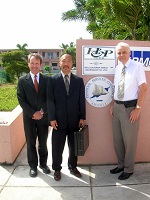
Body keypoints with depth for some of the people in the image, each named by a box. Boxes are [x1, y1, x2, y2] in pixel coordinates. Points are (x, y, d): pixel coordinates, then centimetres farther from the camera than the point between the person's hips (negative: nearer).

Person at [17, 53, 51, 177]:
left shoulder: (47, 80, 1)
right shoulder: (22, 80, 1)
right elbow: (21, 99, -4)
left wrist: (42, 111, -12)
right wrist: (33, 113, -12)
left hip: (43, 116, 0)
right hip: (29, 117, 0)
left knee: (43, 142, 12)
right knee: (31, 143, 10)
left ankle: (43, 164, 30)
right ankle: (33, 166, 25)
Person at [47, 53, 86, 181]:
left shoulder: (79, 80, 6)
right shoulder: (53, 80, 0)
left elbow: (82, 100, 5)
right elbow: (50, 100, -3)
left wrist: (82, 117, 0)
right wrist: (52, 118, -8)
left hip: (75, 120, 2)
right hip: (59, 120, -2)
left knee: (74, 146, 14)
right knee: (57, 147, 9)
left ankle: (73, 167, 33)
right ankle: (57, 169, 28)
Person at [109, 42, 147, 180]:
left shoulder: (137, 66, -9)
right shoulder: (117, 68, 10)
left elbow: (143, 88, -12)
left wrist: (138, 108, -16)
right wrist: (113, 105, 9)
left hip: (130, 107, -6)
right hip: (117, 107, 7)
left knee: (129, 140, 5)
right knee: (117, 138, 16)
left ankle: (129, 169, 25)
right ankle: (121, 164, 35)